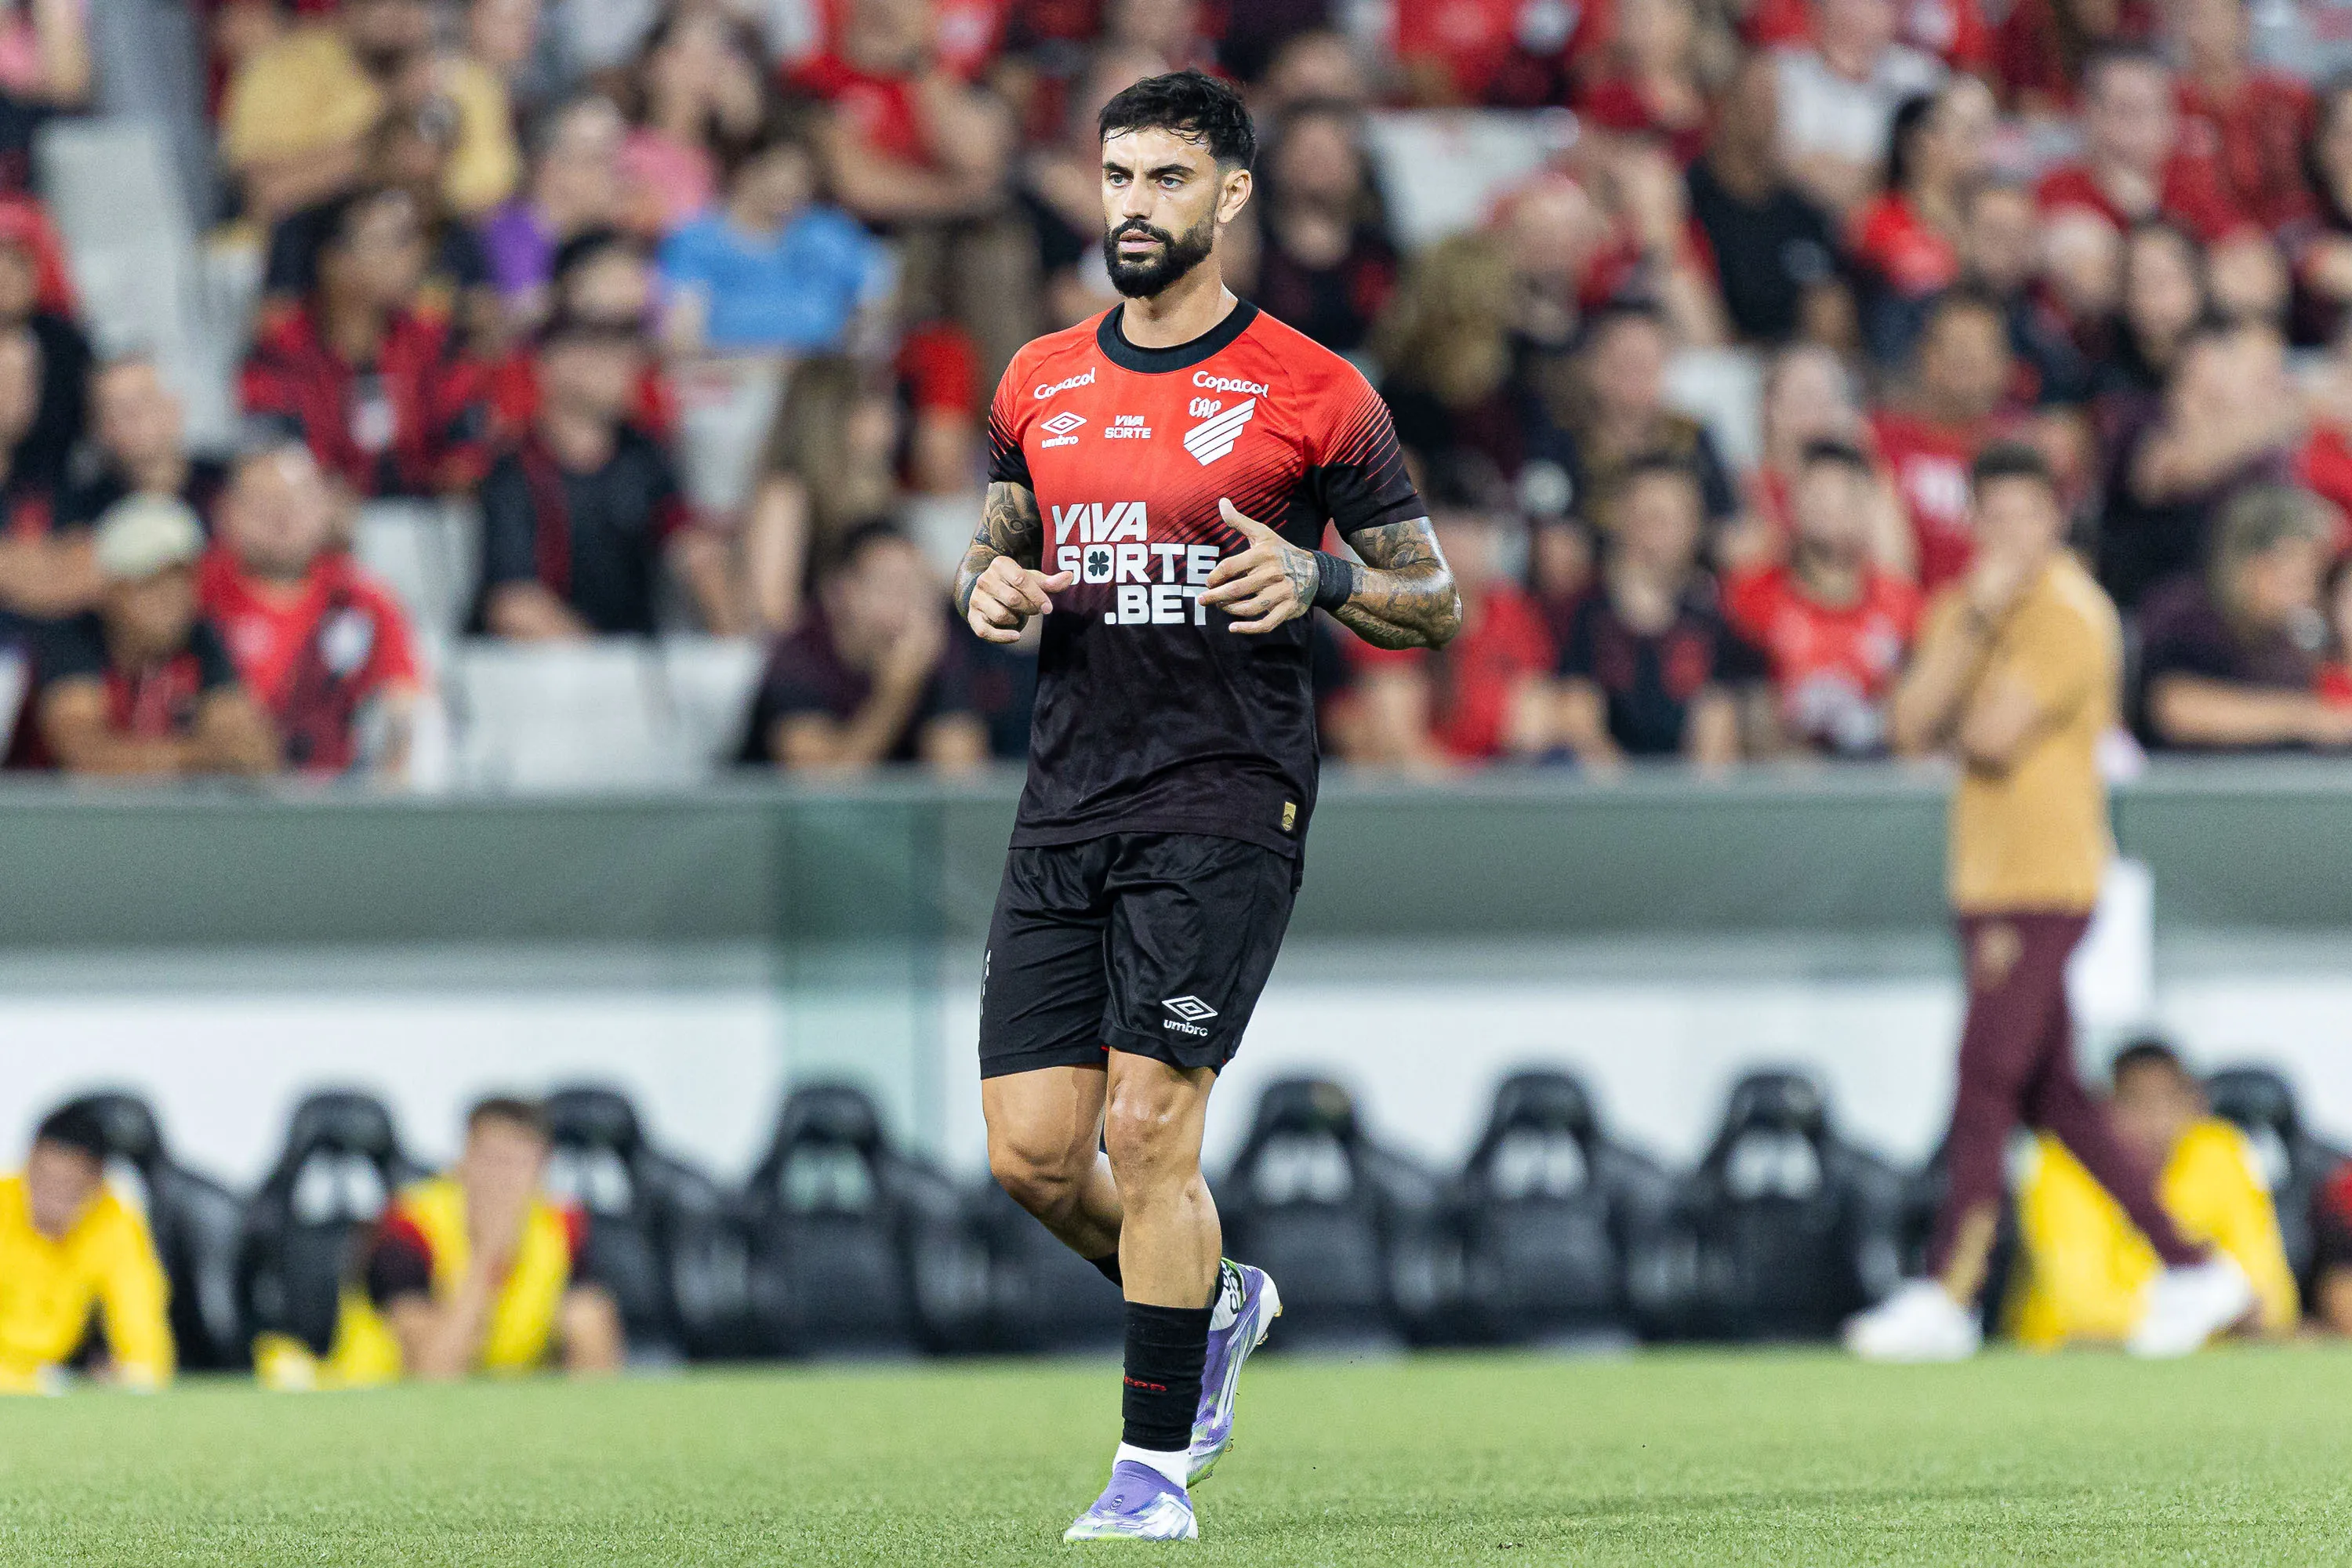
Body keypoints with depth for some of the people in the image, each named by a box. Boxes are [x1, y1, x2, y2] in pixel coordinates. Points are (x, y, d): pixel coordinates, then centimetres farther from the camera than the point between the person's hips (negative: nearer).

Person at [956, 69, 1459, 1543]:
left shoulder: (1312, 394, -3)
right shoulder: (1041, 384, 11)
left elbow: (1436, 597, 3)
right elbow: (1003, 537, 26)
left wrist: (1316, 579, -17)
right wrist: (989, 586, 2)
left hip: (1227, 805, -5)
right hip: (1067, 806, 5)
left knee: (1148, 1126, -13)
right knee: (1031, 1152, 0)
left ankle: (1157, 1464, -2)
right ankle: (1216, 1301, 29)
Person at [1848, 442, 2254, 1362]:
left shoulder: (2072, 615, -11)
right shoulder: (1967, 611, 15)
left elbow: (1994, 734, -20)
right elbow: (1912, 726, 0)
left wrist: (1954, 730, 1)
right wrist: (1975, 618, -9)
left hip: (2045, 880, -9)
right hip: (1987, 880, 9)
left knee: (1987, 1080, -12)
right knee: (2050, 1097, 10)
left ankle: (1945, 1297, -13)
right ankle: (2189, 1271, 17)